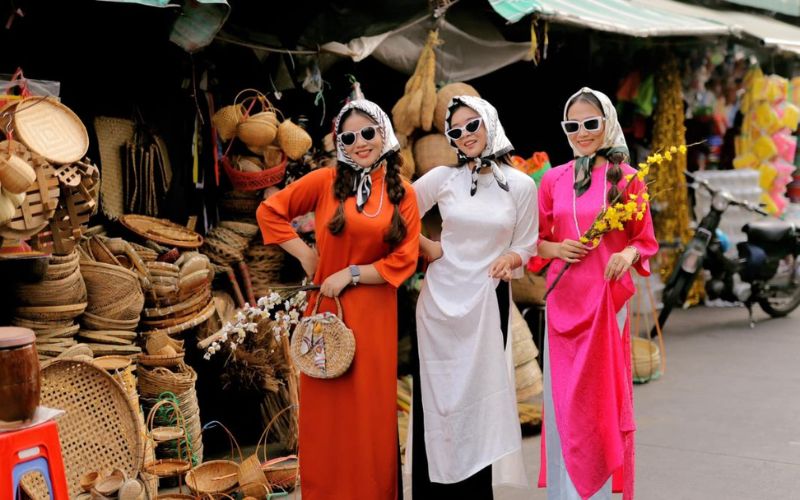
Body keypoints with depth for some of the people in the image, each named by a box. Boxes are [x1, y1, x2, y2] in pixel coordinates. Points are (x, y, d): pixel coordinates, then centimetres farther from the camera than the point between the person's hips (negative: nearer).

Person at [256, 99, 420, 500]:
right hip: (327, 308, 0)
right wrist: (305, 256, 0)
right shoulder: (327, 181, -1)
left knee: (370, 410, 6)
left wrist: (352, 273, -9)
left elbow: (404, 260, -1)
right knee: (326, 407, 7)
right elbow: (269, 211, 5)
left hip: (374, 315, 1)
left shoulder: (403, 194, 3)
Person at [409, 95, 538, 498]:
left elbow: (526, 246, 6)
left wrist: (510, 258, -14)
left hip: (488, 299, 0)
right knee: (438, 389, 3)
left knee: (480, 387, 2)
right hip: (441, 297, 1)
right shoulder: (442, 178, 1)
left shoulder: (521, 185, 0)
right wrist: (425, 247, 2)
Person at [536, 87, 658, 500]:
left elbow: (645, 240, 4)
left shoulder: (626, 177, 0)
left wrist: (628, 254, -16)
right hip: (563, 299, 2)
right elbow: (534, 240, 12)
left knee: (604, 393, 2)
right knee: (563, 396, 4)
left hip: (607, 299, -2)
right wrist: (556, 248, -8)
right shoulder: (553, 179, 6)